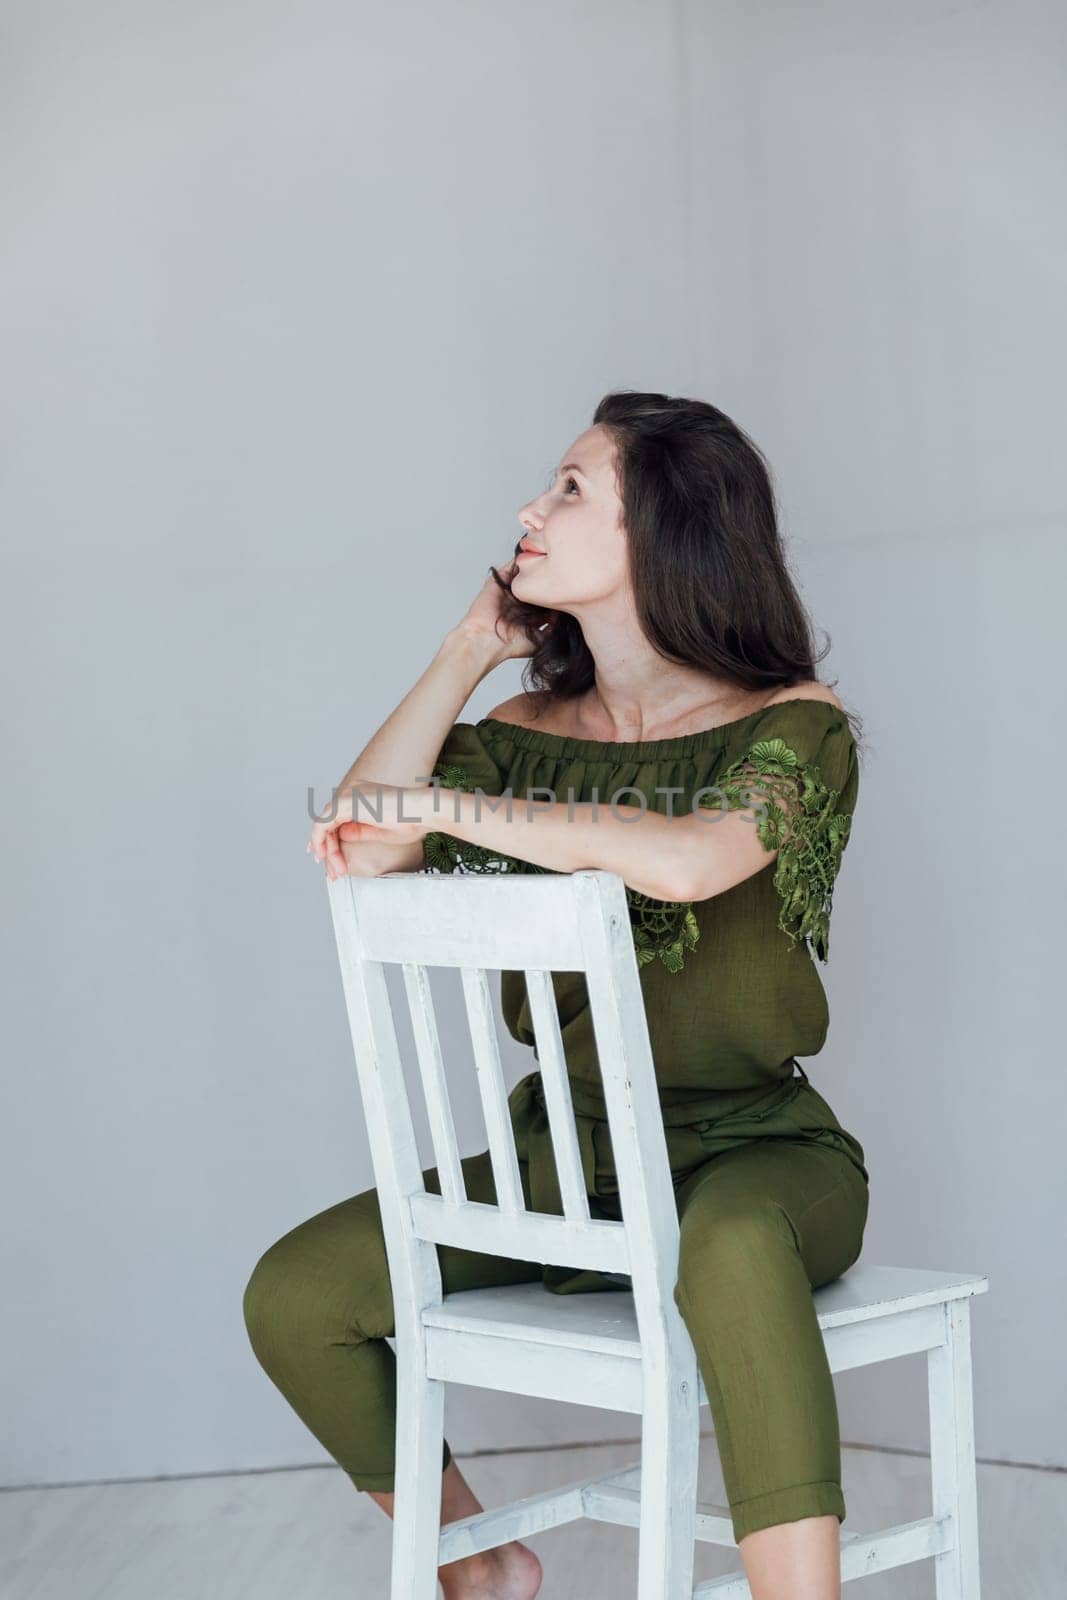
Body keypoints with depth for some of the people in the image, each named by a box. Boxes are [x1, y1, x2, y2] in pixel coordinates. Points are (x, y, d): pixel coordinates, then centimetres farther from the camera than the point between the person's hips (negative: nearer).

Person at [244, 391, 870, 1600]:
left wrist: (442, 806, -23)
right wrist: (472, 646, 0)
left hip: (758, 1153, -5)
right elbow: (357, 845, -6)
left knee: (730, 1246, -41)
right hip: (565, 1149, 6)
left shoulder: (791, 725, -7)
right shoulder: (530, 729, 10)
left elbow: (685, 860, -30)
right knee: (294, 1295, -9)